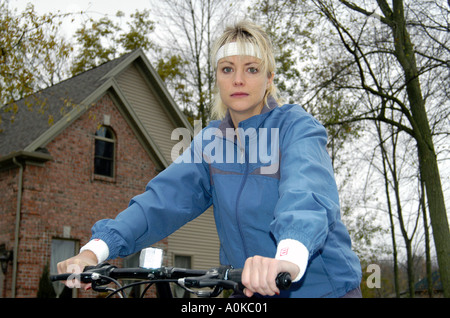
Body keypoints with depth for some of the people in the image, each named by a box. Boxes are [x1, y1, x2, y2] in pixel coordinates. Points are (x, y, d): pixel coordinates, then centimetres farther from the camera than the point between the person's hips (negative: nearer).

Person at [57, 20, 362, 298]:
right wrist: (96, 249, -25)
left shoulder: (297, 127, -12)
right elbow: (165, 196, -10)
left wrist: (290, 257, -52)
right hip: (254, 289, 4)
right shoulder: (211, 141, 2)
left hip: (323, 285, -4)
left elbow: (307, 191, -31)